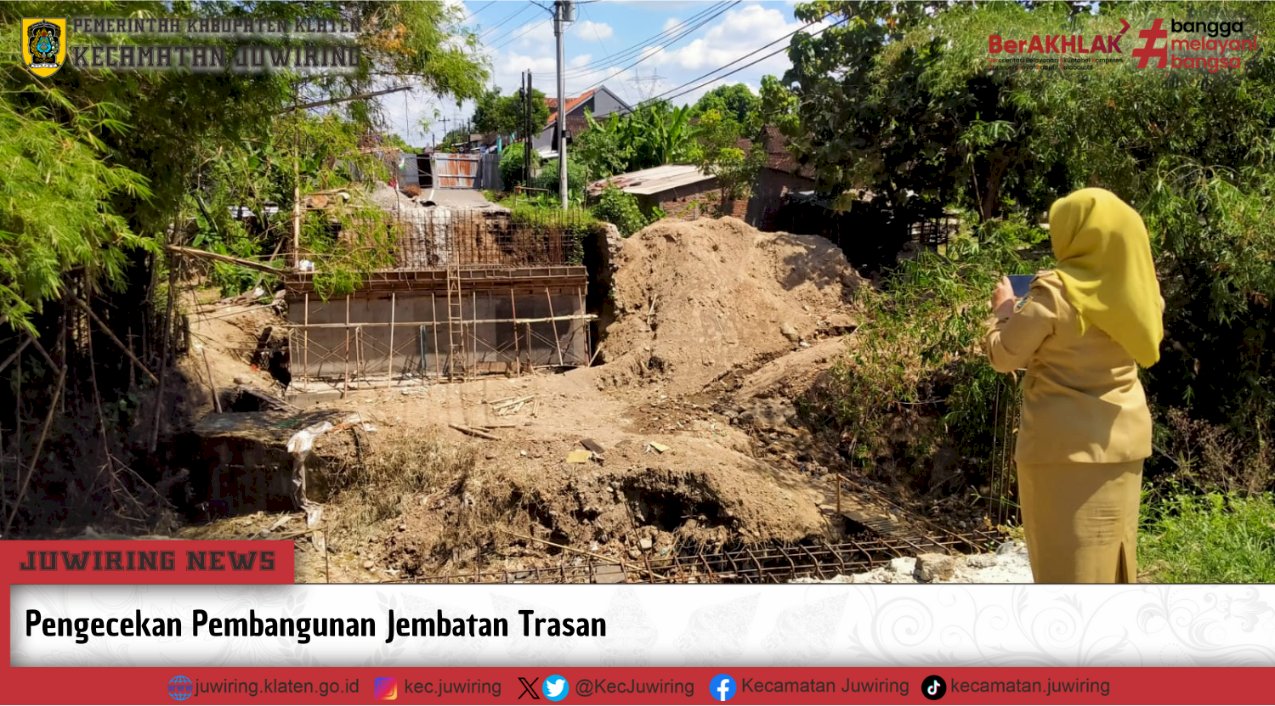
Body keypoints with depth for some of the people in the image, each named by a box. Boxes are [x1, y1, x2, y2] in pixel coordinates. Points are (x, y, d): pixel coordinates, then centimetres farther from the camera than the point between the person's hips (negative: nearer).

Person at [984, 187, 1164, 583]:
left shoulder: (1054, 291, -17)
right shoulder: (1134, 289, 2)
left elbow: (1003, 356, -10)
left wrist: (1003, 310, 9)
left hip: (1065, 445, -6)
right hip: (1124, 439, 6)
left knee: (1068, 560, 2)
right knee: (1110, 553, 17)